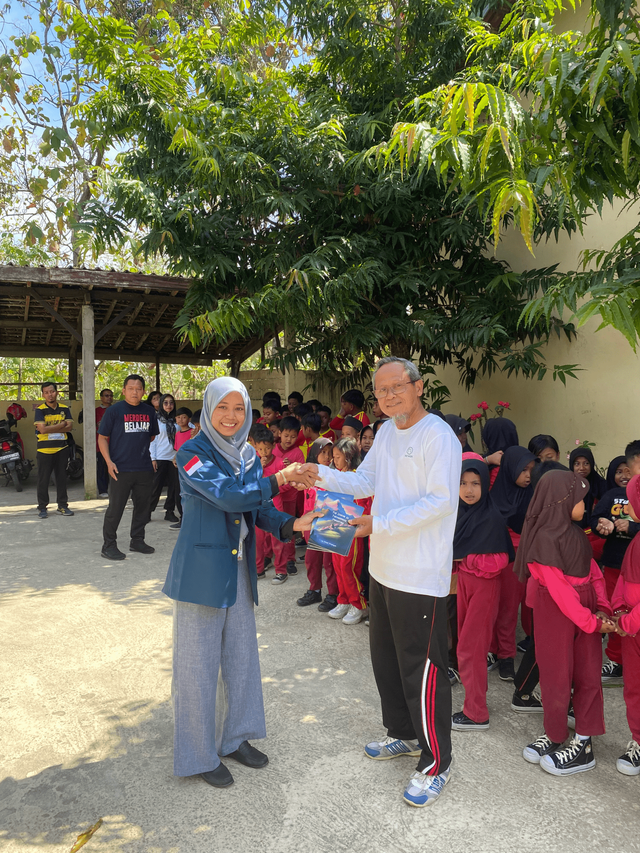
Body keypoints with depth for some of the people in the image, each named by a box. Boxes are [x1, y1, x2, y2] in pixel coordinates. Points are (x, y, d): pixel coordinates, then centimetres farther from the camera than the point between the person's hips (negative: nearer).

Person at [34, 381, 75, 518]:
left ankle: (62, 506, 17)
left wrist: (50, 429, -12)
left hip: (62, 448, 3)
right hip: (45, 449, -3)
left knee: (62, 478, 8)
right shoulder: (40, 410, -3)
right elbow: (42, 429, -16)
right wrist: (62, 425, -9)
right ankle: (42, 507, 11)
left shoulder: (64, 409, 8)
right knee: (43, 479, 1)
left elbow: (70, 427, -4)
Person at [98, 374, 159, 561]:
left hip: (145, 469, 5)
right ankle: (109, 545, 12)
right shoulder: (114, 410, -4)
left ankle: (137, 540, 28)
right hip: (121, 469, -5)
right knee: (115, 508, 0)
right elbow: (102, 438, -2)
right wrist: (109, 462, -11)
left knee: (143, 506, 13)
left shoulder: (149, 412, 9)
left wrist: (152, 458, 11)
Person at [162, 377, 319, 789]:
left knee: (242, 655, 16)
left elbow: (260, 509, 6)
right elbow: (227, 495, -27)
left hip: (239, 569, 7)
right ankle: (200, 754, 25)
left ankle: (235, 738, 37)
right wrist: (280, 479, -24)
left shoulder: (248, 455, 7)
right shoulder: (193, 453, -13)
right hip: (202, 570, -6)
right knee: (199, 662, 6)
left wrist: (292, 524, -12)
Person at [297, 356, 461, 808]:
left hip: (421, 576, -9)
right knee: (386, 659, 22)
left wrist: (380, 523, -24)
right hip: (384, 569, 9)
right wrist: (322, 474, -2)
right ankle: (403, 735, 43)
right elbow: (366, 481, 13)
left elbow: (440, 501, -22)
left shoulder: (438, 436, -17)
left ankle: (436, 763, 20)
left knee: (421, 670, 0)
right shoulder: (387, 431, 11)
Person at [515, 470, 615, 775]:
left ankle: (583, 744, 20)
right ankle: (554, 735, 25)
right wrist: (591, 622, -17)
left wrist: (602, 609, -8)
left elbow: (593, 572, 5)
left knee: (588, 672, 8)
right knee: (557, 675, 6)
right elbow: (560, 590, -20)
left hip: (585, 611, 7)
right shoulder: (544, 539, -18)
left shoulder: (574, 534, 6)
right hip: (555, 613, -7)